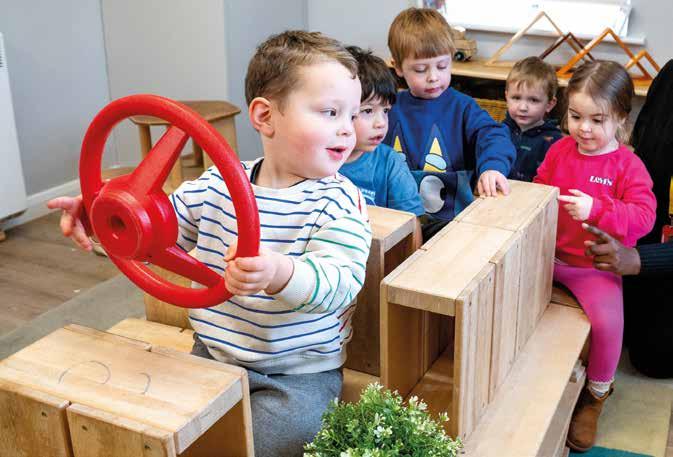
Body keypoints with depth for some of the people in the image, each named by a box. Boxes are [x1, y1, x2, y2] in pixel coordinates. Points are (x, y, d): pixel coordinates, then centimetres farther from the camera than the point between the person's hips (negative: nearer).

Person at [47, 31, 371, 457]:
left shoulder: (339, 202, -14)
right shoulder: (216, 185, -1)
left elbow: (339, 284, -28)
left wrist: (279, 273, -49)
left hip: (297, 374, -4)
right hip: (211, 354, 4)